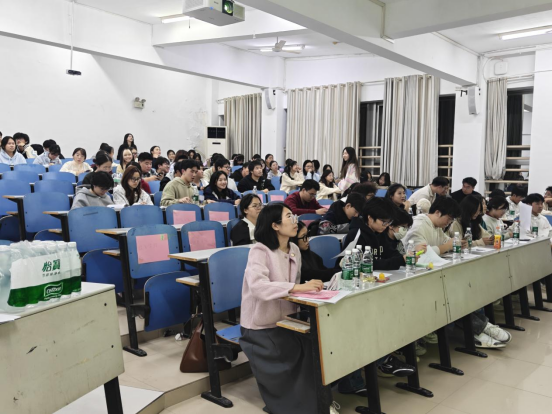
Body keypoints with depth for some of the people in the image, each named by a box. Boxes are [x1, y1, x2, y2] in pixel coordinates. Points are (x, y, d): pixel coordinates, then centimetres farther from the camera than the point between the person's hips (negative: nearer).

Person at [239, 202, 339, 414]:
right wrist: (298, 287, -38)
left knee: (315, 345, -16)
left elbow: (293, 289, 6)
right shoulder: (260, 251, -17)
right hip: (261, 328, -6)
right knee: (292, 361, -20)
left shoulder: (294, 250, 6)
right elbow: (258, 287, -35)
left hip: (286, 322, 6)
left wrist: (308, 287, -15)